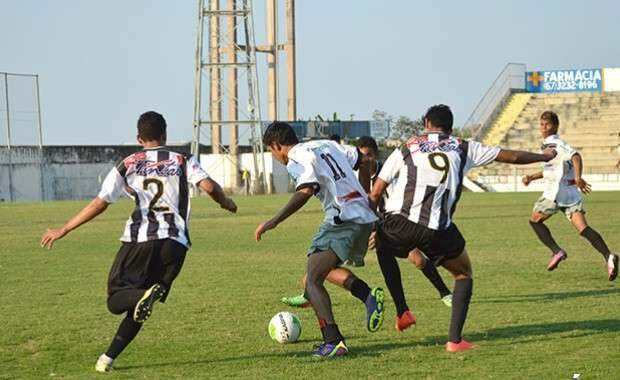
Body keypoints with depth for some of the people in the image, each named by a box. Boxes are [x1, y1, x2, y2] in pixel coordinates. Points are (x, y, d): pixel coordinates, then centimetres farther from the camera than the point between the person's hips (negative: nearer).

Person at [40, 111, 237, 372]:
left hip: (139, 240, -2)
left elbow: (99, 204, 7)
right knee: (138, 307, 14)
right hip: (175, 243, 2)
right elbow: (209, 186, -4)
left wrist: (63, 230, 13)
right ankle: (109, 357, 4)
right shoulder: (183, 161, 12)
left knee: (116, 300, 4)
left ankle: (145, 296, -30)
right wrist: (226, 203, 18)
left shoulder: (127, 165, 11)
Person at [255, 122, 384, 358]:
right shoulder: (327, 145, 20)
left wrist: (273, 222, -22)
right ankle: (369, 295, 6)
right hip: (366, 218, 9)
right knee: (328, 265, 27)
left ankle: (333, 342, -20)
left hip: (342, 220, -9)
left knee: (312, 280, -7)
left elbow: (305, 191, -22)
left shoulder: (297, 160, -5)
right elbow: (363, 163, 25)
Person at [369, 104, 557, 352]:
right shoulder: (463, 148, 18)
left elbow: (375, 194, 15)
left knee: (383, 248, 34)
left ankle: (402, 312, 23)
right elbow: (511, 157, 24)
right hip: (439, 229, 0)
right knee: (464, 274, 24)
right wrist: (544, 156, 40)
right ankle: (455, 339, 12)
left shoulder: (406, 149, 18)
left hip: (400, 223, 0)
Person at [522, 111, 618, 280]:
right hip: (571, 192, 8)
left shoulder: (554, 143, -7)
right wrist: (532, 177, 27)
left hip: (556, 191, -8)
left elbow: (576, 156, -23)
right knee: (582, 228, -5)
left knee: (535, 220, 11)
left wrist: (578, 177, -34)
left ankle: (556, 252, -2)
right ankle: (608, 256, -25)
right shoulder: (551, 144, 23)